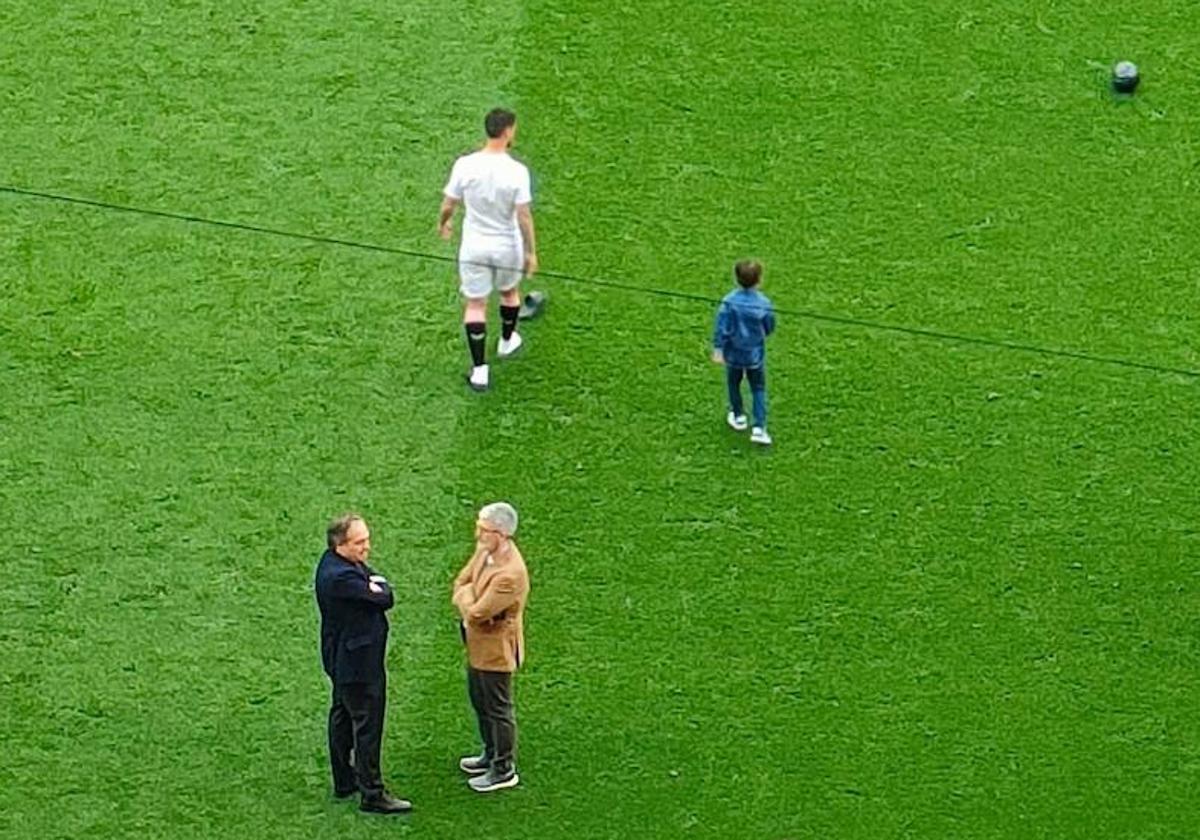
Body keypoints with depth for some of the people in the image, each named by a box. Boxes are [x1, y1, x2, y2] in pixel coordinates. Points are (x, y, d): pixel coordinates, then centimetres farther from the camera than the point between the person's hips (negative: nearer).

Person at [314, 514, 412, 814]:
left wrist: (374, 586, -14)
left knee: (343, 717, 20)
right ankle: (372, 794, 5)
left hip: (342, 661, 11)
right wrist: (379, 588, -4)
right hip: (358, 662, -11)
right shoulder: (339, 577, -29)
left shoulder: (342, 563, 3)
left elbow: (381, 587, 6)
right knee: (367, 725, -2)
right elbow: (385, 599, -23)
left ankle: (345, 781, 34)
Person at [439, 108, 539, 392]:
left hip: (474, 246, 0)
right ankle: (507, 341, 50)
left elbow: (448, 204, -5)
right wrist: (531, 252, -6)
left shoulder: (464, 165, -16)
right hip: (508, 247, 0)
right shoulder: (517, 171, -21)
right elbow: (524, 216, -17)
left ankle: (479, 369, 5)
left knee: (475, 305, 10)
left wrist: (443, 223, 17)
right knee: (510, 292, 28)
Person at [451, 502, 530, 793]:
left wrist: (466, 594, -12)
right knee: (479, 701, 25)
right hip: (477, 644, 9)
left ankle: (504, 770, 24)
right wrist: (468, 600, -13)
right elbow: (461, 582, 7)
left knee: (497, 709, 8)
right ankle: (492, 754, 44)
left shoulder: (509, 575, -34)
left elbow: (475, 613, -31)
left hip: (496, 649, -9)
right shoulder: (486, 551, -5)